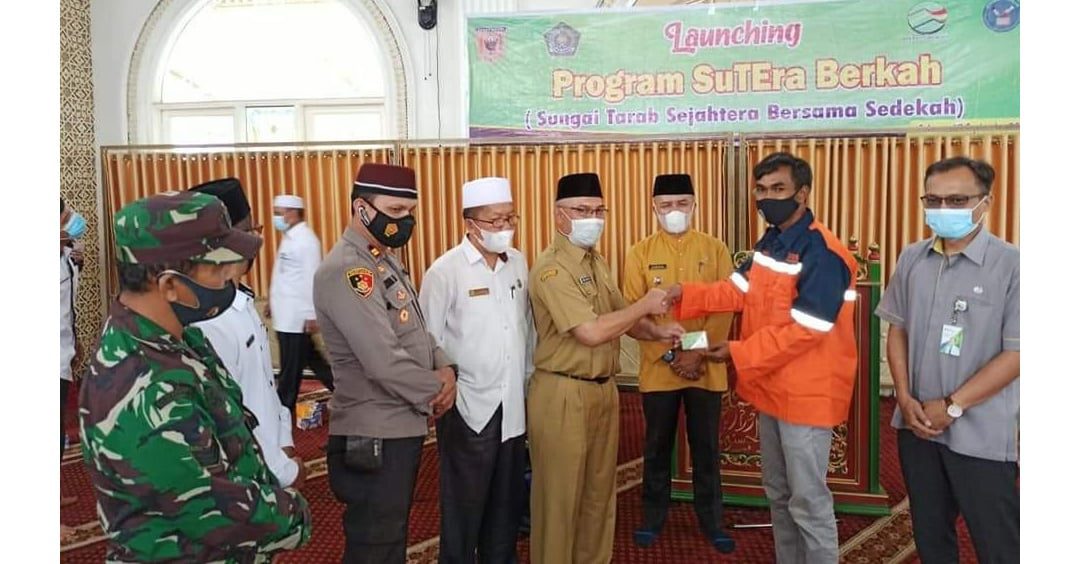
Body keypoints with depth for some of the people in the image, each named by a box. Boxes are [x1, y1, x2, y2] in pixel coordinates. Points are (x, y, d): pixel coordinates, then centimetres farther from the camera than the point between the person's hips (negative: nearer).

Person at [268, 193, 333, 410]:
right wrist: (273, 301, 22)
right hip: (286, 315, 10)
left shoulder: (306, 240, -16)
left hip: (297, 316, -10)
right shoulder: (289, 237, 13)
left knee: (290, 369, 3)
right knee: (310, 359, 16)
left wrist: (311, 315, -21)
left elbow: (312, 279, -20)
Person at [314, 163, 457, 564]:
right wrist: (436, 392, -12)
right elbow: (384, 362, -28)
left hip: (402, 427, 10)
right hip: (374, 438, -9)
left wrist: (445, 369, -4)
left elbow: (417, 332, 16)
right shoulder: (345, 271, -21)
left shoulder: (387, 262, 10)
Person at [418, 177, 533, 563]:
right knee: (464, 504, 10)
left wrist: (528, 379, 12)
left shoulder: (518, 263, 4)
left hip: (513, 405, 5)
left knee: (508, 500, 18)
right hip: (468, 408, -5)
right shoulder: (445, 271, -13)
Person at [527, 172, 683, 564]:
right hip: (563, 394, -8)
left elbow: (621, 319, 16)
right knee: (560, 497, 6)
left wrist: (657, 332, -4)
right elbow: (592, 332, -26)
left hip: (603, 390, 9)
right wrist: (645, 305, -14)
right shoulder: (550, 268, -18)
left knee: (600, 492, 19)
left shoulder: (596, 262, 11)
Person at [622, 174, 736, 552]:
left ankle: (711, 521, 27)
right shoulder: (640, 252, 1)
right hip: (657, 369, 0)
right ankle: (653, 517, 28)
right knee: (657, 446, 12)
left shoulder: (715, 249, 2)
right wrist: (669, 355, -12)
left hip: (706, 369, 0)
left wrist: (698, 353, -14)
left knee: (706, 447, 11)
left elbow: (725, 308, -4)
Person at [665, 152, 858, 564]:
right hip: (771, 388, 9)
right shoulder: (768, 242, 8)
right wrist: (685, 295, -5)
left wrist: (738, 354, -23)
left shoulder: (822, 253, -21)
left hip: (807, 394, -9)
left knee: (807, 500, 2)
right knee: (778, 492, 21)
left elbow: (803, 331, -25)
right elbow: (738, 291, 8)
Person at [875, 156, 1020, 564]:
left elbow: (1015, 353, -14)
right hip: (917, 425, 5)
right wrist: (905, 399, -2)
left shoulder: (1010, 265, -11)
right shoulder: (912, 260, 4)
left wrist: (951, 406, -13)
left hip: (981, 434, -4)